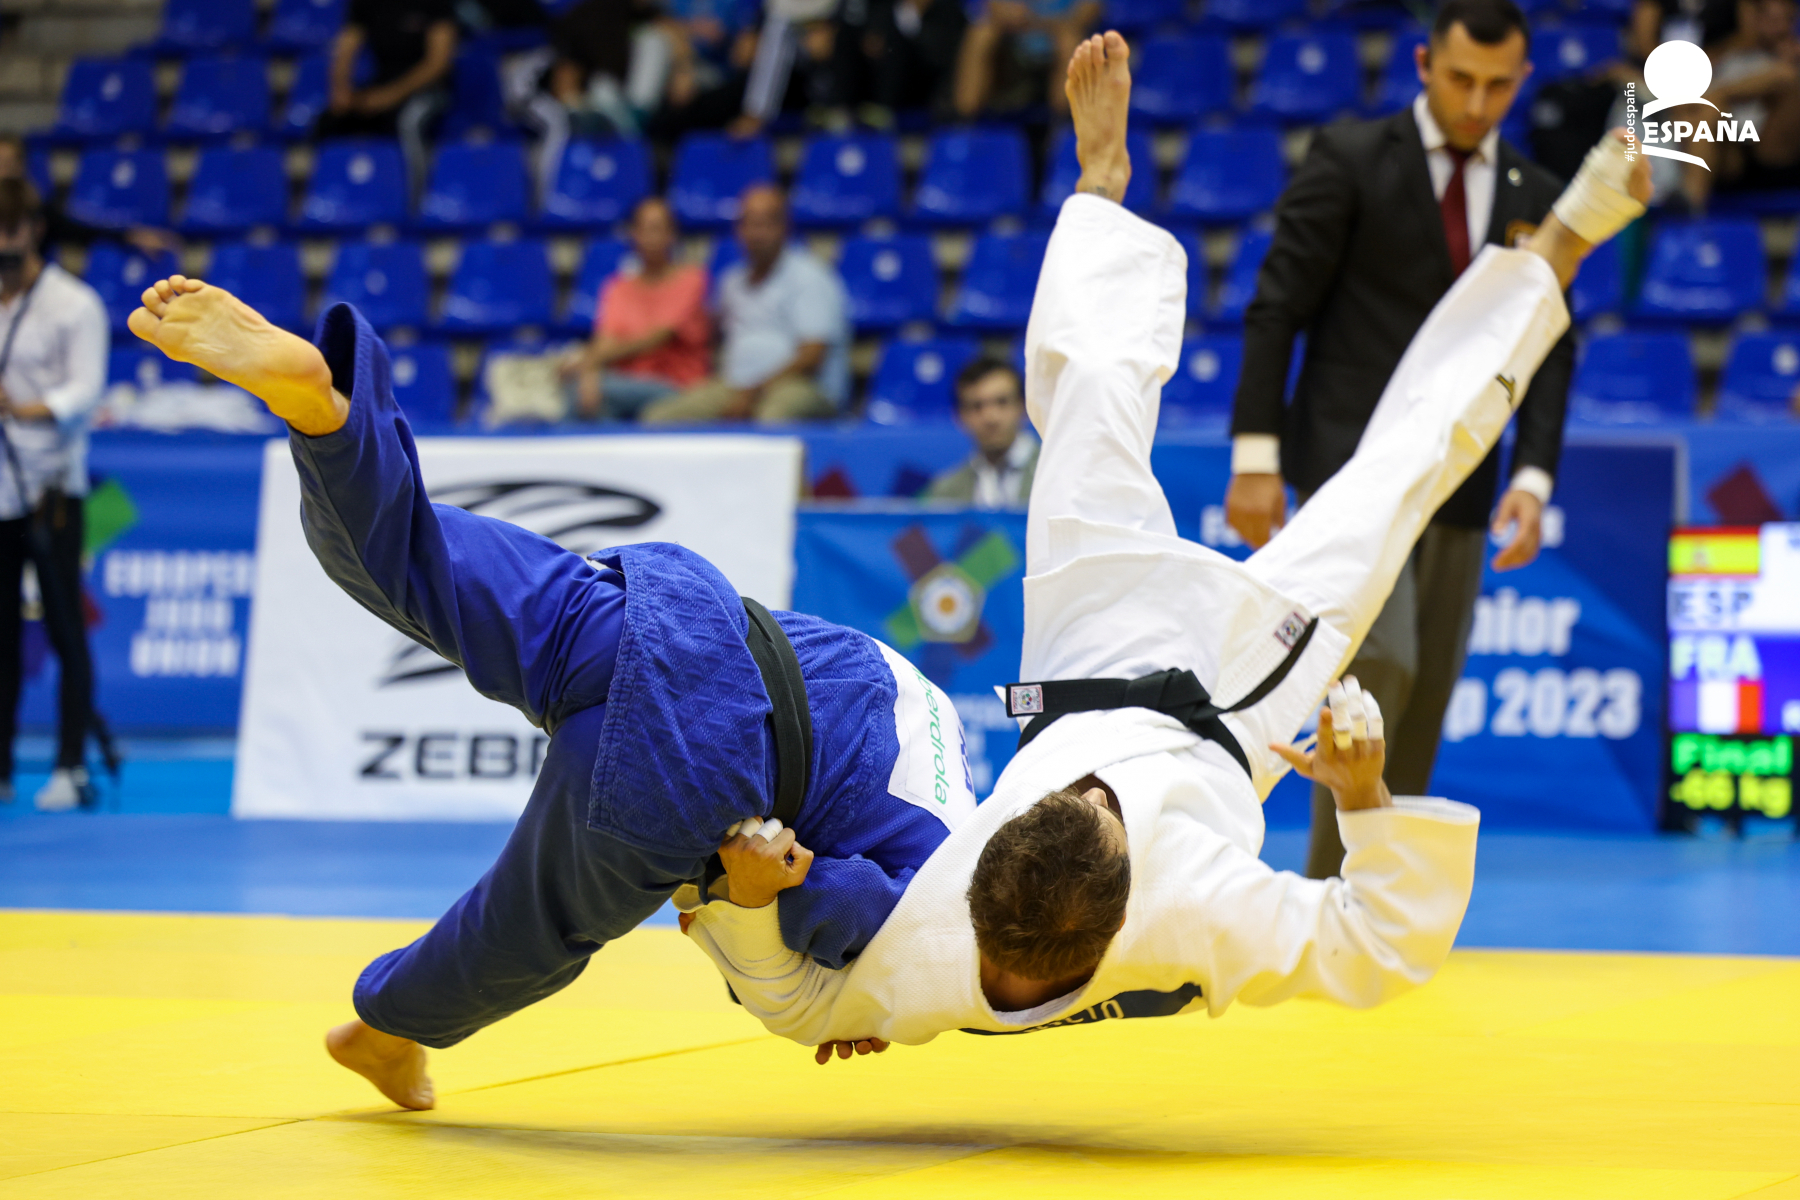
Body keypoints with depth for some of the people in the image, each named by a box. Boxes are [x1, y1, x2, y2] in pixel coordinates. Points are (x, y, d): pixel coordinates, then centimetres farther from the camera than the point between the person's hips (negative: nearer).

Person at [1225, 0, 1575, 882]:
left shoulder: (1534, 198, 11)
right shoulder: (1349, 158, -2)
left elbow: (1547, 349, 10)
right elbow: (1277, 307, -4)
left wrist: (1532, 477, -3)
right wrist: (1256, 454, -11)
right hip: (1352, 460, -5)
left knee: (1423, 706, 5)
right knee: (1379, 667, -21)